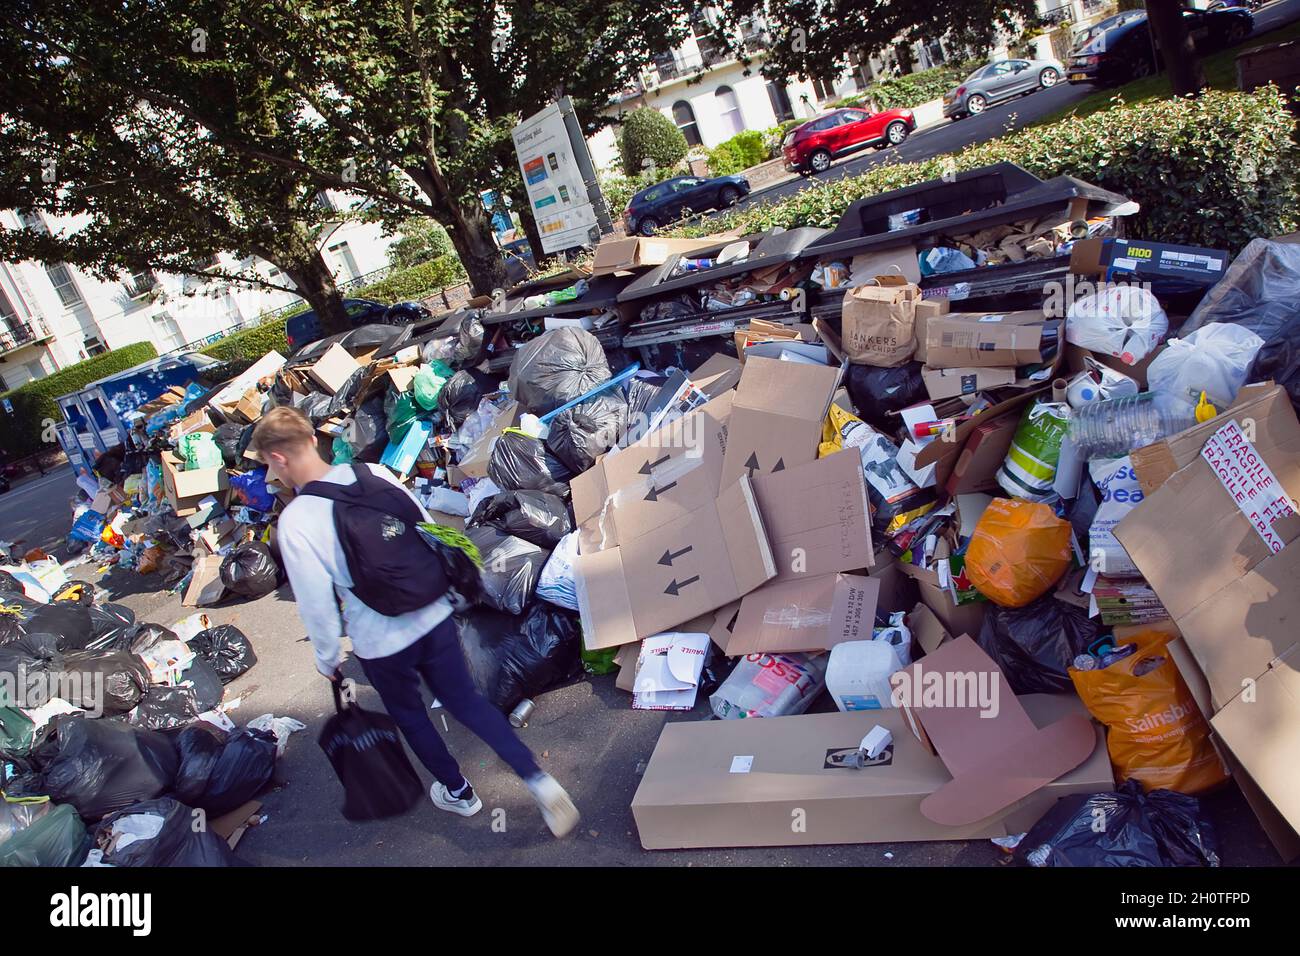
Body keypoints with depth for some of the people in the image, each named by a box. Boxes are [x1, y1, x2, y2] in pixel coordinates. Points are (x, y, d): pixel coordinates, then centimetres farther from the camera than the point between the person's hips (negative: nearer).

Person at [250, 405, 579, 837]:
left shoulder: (295, 521, -19)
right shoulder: (373, 472, -5)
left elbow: (317, 603, -16)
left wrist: (328, 660, 2)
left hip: (382, 643, -4)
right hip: (436, 618, 4)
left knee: (410, 717, 24)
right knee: (466, 700, 20)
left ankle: (458, 792, 44)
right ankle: (538, 779, 12)